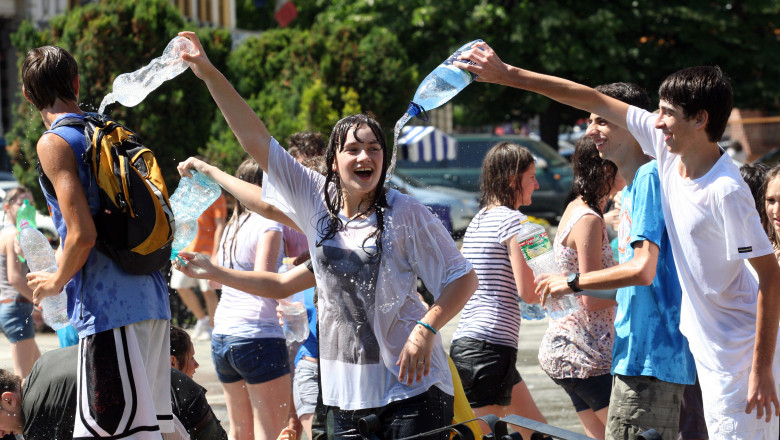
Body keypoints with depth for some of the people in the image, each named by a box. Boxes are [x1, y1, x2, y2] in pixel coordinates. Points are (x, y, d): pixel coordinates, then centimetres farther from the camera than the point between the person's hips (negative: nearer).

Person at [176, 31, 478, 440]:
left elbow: (463, 278, -2)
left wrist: (426, 330, -16)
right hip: (348, 391, 4)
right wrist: (210, 75, 1)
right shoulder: (316, 200, 6)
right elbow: (255, 138, 6)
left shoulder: (405, 214, -5)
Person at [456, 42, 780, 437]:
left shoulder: (725, 192, -26)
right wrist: (507, 75, 8)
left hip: (740, 348, -9)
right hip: (707, 344, 9)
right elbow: (594, 100, 5)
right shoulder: (668, 148, -3)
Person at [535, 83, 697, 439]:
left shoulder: (650, 176, -12)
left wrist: (572, 283, -10)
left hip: (651, 354, -10)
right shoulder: (632, 188, 19)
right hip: (639, 353, 10)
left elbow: (642, 271, -20)